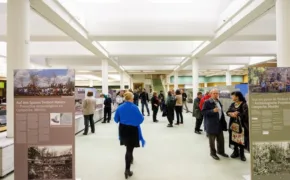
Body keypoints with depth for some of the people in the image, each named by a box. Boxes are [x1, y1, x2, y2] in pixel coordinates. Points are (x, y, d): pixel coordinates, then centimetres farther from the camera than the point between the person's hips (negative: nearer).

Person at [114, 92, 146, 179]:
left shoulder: (120, 108, -4)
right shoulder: (134, 107, -17)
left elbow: (116, 119, 4)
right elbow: (140, 119, -13)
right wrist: (142, 117, 8)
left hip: (123, 129, 5)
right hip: (132, 130, -5)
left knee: (128, 147, 27)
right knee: (130, 148, 3)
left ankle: (130, 158, 51)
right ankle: (127, 170, 5)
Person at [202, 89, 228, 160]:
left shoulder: (218, 102, 12)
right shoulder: (207, 102, -13)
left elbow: (221, 112, 18)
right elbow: (203, 111, -17)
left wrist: (223, 122, 14)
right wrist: (213, 111, -28)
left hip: (219, 123, 7)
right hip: (211, 125, -7)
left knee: (221, 139, 18)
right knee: (212, 140, 7)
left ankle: (221, 151, 37)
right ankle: (213, 153, 24)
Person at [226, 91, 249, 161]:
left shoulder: (244, 104, -11)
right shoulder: (232, 104, 7)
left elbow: (245, 114, -21)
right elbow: (227, 112, 0)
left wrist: (237, 114, -14)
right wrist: (232, 114, -20)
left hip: (241, 124, -5)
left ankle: (242, 154, 19)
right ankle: (235, 152, 25)